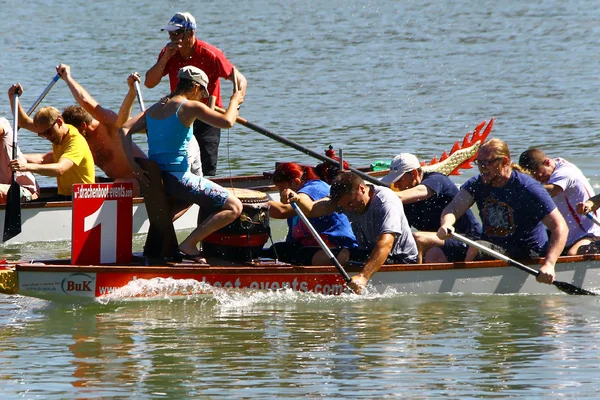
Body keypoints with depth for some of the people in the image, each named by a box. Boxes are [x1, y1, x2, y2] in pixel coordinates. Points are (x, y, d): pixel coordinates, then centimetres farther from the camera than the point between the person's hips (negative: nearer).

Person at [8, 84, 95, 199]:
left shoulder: (77, 142, -19)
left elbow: (60, 169, -37)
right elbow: (23, 122, 20)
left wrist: (28, 166, -48)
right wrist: (13, 97, 6)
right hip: (64, 196, 9)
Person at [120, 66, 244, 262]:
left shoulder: (154, 109, 13)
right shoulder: (190, 107, -8)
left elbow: (124, 130, 5)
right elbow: (227, 121, -15)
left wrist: (133, 163, -1)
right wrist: (234, 101, 5)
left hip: (154, 179, 8)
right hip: (177, 178, -8)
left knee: (190, 197, 41)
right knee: (234, 207, -7)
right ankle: (189, 245, -16)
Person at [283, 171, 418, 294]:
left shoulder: (386, 201, -26)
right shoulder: (345, 198, -6)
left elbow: (386, 243, -40)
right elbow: (311, 210, -20)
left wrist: (363, 276, -51)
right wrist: (296, 198, -44)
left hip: (402, 258, -7)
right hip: (368, 253, 7)